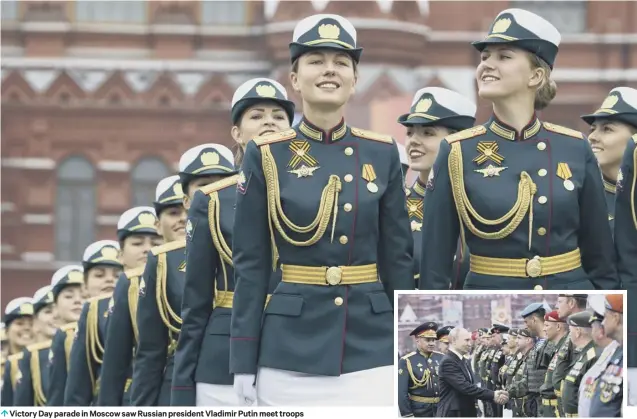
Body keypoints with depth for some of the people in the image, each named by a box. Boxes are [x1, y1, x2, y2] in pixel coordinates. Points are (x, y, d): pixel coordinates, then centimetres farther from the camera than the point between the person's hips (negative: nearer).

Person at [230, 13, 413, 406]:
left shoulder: (382, 154, 6)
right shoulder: (267, 155, 0)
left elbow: (399, 260, 8)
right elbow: (250, 266, 0)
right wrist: (243, 363, -4)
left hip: (372, 353, 2)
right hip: (290, 358, -2)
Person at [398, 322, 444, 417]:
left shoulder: (442, 358, 6)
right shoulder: (406, 361, -8)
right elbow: (402, 392, -10)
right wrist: (407, 415, -15)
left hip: (442, 408, 4)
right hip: (419, 411, -4)